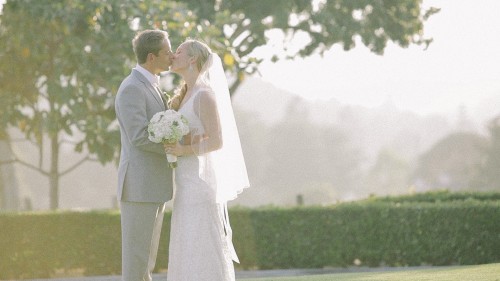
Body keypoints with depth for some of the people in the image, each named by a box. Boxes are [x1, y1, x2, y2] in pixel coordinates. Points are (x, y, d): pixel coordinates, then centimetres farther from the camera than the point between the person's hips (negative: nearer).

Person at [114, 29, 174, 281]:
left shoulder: (148, 87, 18)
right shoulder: (131, 89, -15)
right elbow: (140, 138, -22)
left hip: (152, 187, 10)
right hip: (138, 187, -10)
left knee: (145, 260, 11)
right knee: (136, 259, -5)